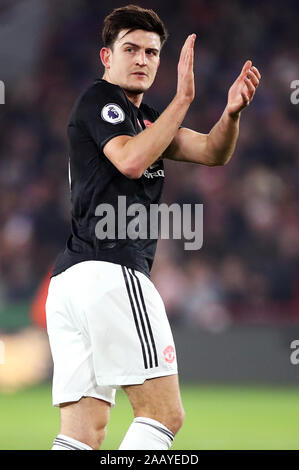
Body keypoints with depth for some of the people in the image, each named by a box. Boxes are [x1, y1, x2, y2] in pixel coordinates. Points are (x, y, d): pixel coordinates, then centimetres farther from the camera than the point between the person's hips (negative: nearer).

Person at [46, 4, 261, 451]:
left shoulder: (142, 117, 27)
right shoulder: (100, 99, 1)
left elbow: (212, 152, 16)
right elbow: (130, 160, -18)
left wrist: (232, 112, -4)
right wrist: (183, 98, -18)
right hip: (111, 271, -9)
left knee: (83, 433, 2)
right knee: (165, 413, -9)